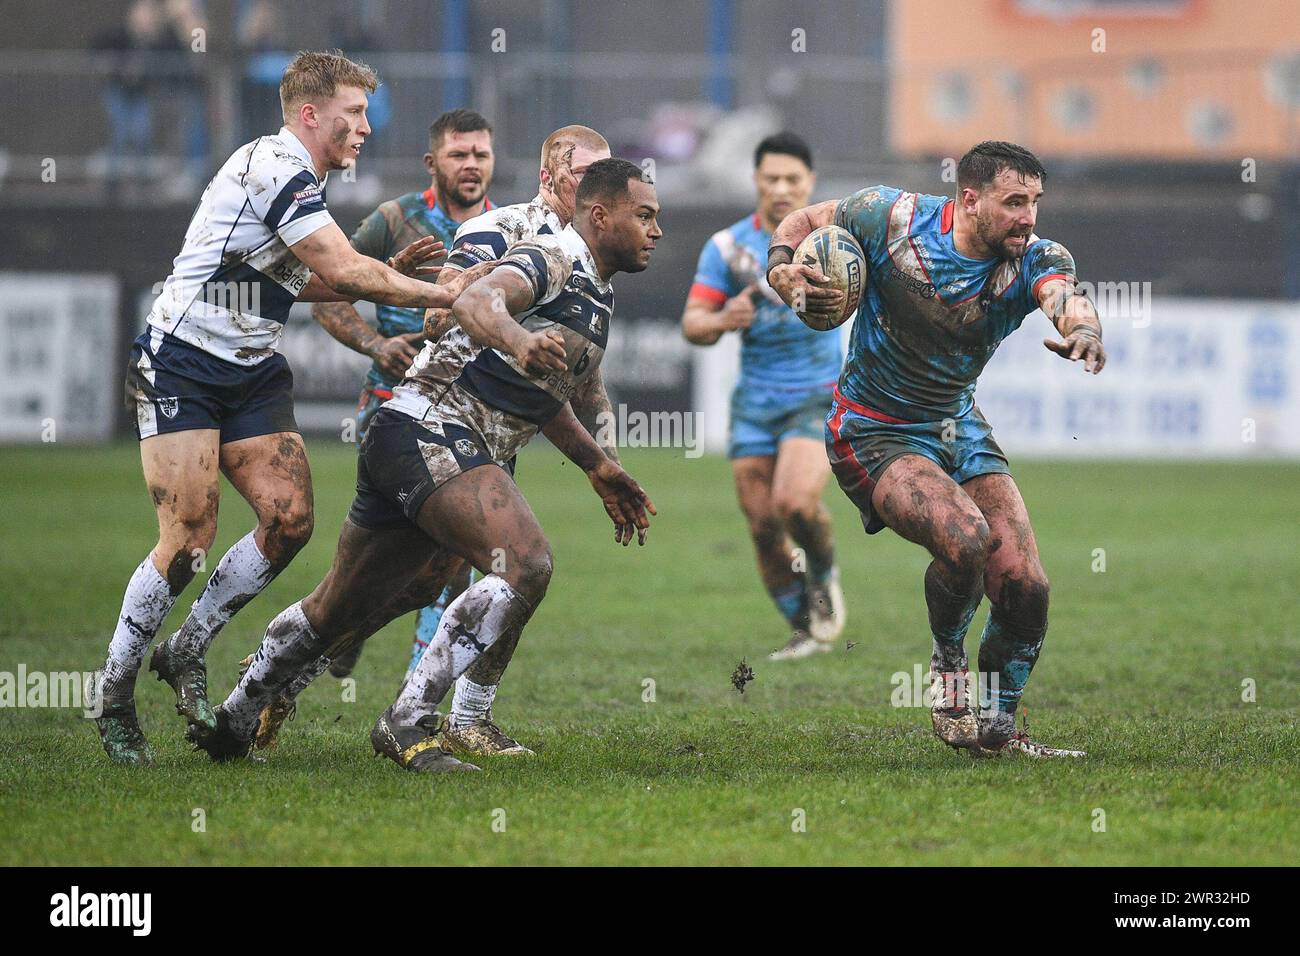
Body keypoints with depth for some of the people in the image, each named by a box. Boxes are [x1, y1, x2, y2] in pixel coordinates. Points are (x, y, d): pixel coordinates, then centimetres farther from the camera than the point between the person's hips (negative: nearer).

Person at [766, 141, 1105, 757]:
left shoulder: (1032, 258, -14)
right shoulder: (892, 217, -18)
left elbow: (1062, 293, -37)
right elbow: (801, 223, -1)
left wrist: (1081, 327, -61)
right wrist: (787, 278, -21)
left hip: (959, 429, 4)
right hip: (874, 437, -4)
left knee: (1025, 586, -6)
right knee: (965, 538, -30)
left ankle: (997, 728, 19)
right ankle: (947, 659, 1)